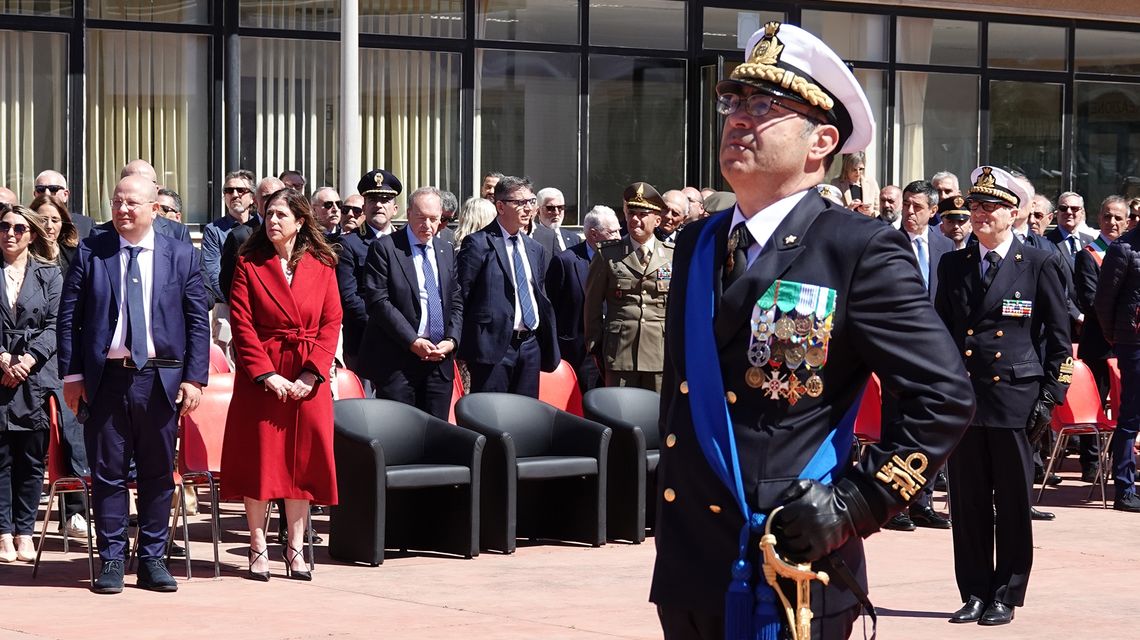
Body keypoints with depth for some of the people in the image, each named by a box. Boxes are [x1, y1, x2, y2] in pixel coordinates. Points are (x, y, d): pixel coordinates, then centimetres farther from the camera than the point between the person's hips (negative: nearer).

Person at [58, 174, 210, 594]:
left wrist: (194, 378, -3)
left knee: (158, 474, 7)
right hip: (105, 378, 0)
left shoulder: (182, 256, 5)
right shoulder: (90, 252, 4)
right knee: (107, 473, 4)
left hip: (161, 379, 1)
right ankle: (112, 560, 12)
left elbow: (198, 321, 5)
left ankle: (152, 560, 16)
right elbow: (68, 315, 4)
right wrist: (72, 374, -3)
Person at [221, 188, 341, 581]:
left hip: (308, 379, 2)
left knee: (303, 458, 4)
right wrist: (267, 375, -14)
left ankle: (295, 548, 12)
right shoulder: (249, 264, 1)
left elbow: (331, 323, 2)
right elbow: (242, 324, -5)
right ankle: (258, 548, 7)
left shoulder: (321, 267, 6)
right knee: (258, 458, 0)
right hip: (260, 378, -2)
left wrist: (312, 373, -10)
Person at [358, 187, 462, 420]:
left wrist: (451, 340, -3)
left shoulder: (447, 251, 16)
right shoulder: (385, 248, -2)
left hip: (439, 359, 5)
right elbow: (377, 302, -10)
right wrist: (413, 342, -15)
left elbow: (456, 302, 16)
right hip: (398, 362, -5)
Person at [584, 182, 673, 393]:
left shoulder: (673, 256, 8)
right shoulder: (607, 255, 7)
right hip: (620, 354, 0)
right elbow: (592, 304, 10)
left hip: (662, 353, 1)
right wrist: (595, 347, 8)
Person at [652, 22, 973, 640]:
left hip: (789, 577, -6)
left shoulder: (861, 251, -9)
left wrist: (854, 505, -15)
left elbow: (944, 398, -11)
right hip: (687, 569, 6)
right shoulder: (696, 246, 11)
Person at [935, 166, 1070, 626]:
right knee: (967, 503, 6)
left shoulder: (1040, 264, 1)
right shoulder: (953, 265, 11)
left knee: (1013, 505, 3)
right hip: (962, 399, 3)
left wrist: (1050, 397, -4)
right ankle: (974, 593, 15)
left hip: (1015, 399, -3)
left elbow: (1060, 337, 2)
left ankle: (1006, 597, 12)